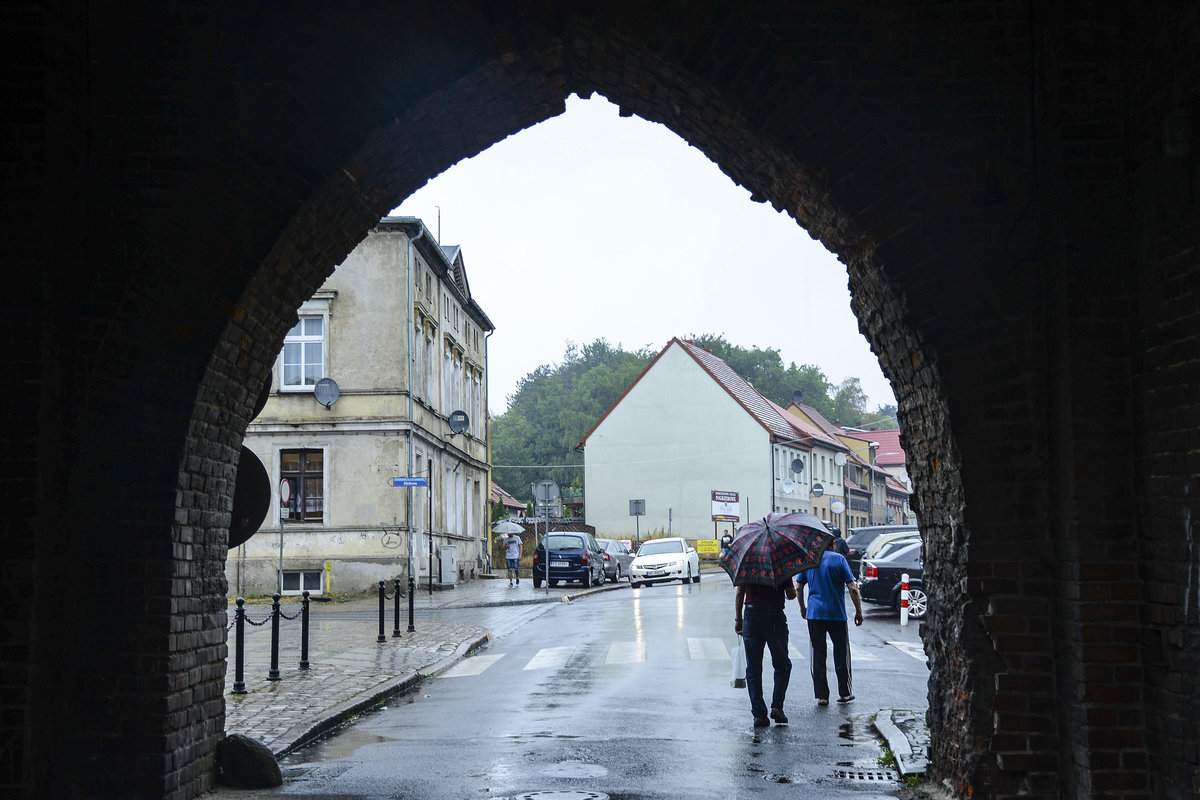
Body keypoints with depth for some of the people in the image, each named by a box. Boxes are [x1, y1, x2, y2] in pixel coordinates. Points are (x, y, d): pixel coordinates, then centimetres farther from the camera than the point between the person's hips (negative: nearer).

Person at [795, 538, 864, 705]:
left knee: (818, 655, 5)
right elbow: (853, 588, -7)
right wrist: (859, 612, 1)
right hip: (837, 615, -2)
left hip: (814, 614, 2)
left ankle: (822, 696, 4)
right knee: (841, 653, 11)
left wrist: (803, 608, 22)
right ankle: (844, 693, 17)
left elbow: (798, 588, 8)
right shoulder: (839, 559, -3)